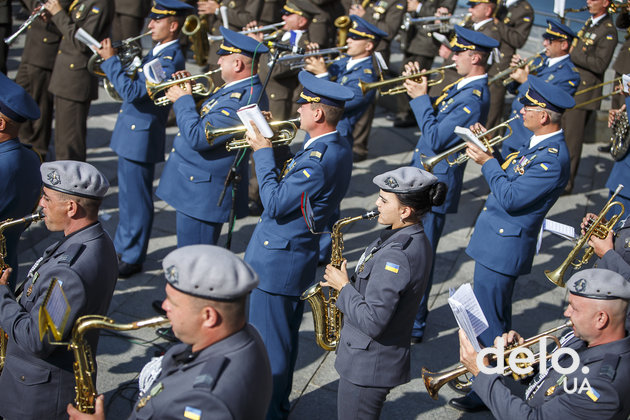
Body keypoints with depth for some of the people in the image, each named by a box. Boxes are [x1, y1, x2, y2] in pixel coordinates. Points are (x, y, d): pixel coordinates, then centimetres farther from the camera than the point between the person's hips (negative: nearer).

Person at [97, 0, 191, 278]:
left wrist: (111, 60, -20)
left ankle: (132, 258, 14)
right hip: (130, 133, 10)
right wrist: (114, 62, 0)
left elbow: (133, 91, -28)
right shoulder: (158, 51, 9)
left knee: (136, 200, 2)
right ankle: (121, 247, 36)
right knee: (128, 196, 21)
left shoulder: (171, 59, -22)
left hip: (141, 137, -10)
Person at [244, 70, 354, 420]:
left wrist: (263, 153, -18)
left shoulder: (319, 160, -28)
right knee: (284, 338, 23)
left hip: (275, 262, -11)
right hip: (296, 257, 11)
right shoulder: (338, 148, 5)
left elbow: (274, 204, -25)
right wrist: (271, 146, 2)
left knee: (268, 344, 3)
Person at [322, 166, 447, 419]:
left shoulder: (395, 256, -30)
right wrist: (353, 282, 4)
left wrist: (344, 287, -18)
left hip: (367, 367, -10)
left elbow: (372, 322, -30)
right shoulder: (415, 240, 3)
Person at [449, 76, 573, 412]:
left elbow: (510, 198, -27)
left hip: (503, 247, -10)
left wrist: (487, 162, -17)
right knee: (495, 317, 25)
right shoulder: (538, 144, 7)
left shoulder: (552, 158, -25)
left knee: (488, 321, -1)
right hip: (498, 241, 11)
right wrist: (489, 149, 3)